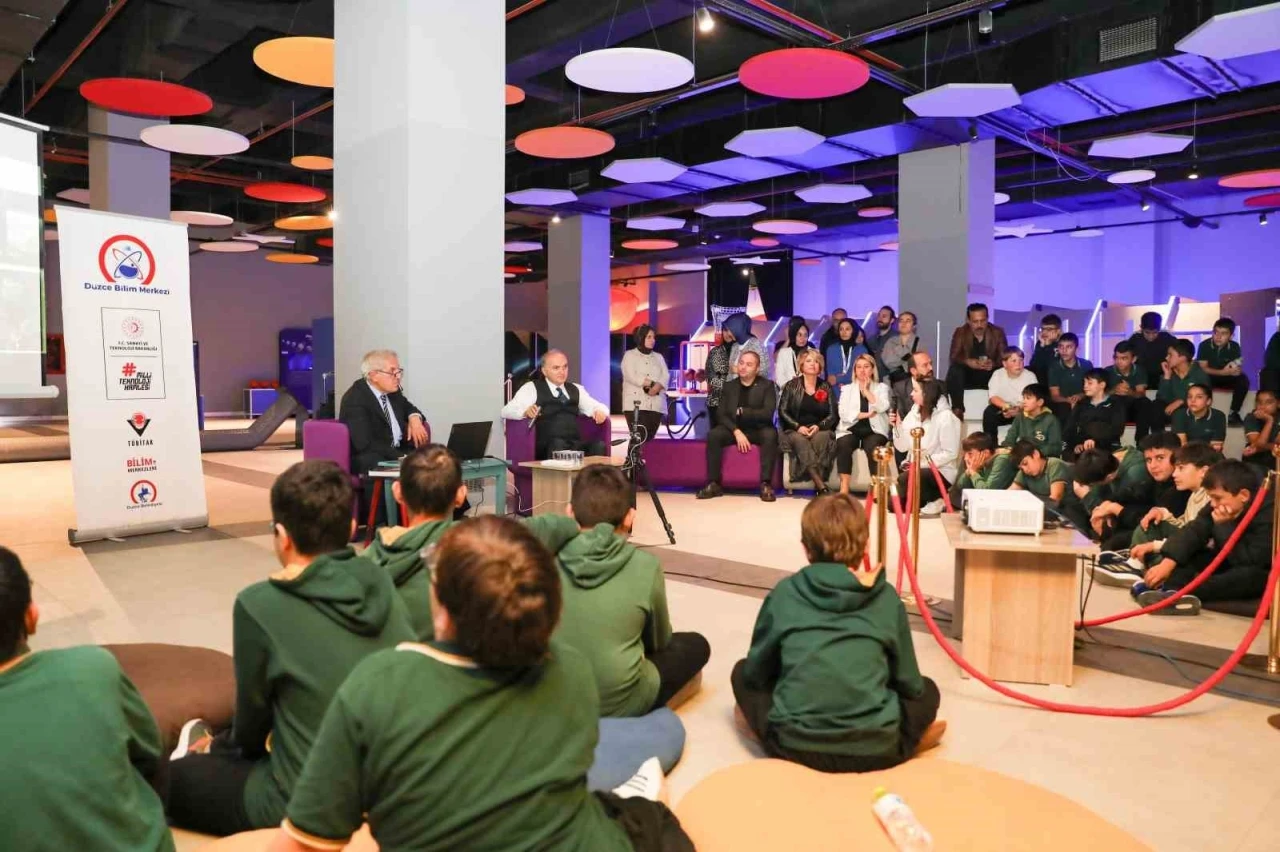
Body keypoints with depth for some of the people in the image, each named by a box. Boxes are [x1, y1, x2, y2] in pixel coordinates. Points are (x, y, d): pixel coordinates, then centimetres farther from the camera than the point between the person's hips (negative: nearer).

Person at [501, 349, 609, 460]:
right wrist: (525, 411, -23)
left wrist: (600, 411, -2)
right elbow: (507, 411, 0)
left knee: (599, 446, -27)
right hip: (547, 446, -3)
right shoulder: (532, 388, 9)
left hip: (577, 443, 4)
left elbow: (597, 406, 24)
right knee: (558, 444, -38)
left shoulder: (576, 389, 25)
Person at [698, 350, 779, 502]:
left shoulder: (767, 385, -1)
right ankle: (714, 484, -20)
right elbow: (722, 414, -2)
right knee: (713, 435, -26)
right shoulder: (729, 386, 7)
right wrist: (737, 432, -19)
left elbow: (768, 413, -14)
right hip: (735, 429, 2)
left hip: (758, 430, -2)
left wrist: (742, 412, -17)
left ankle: (766, 484, -29)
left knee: (770, 434, -35)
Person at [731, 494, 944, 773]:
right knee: (925, 691, 29)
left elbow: (756, 671, 12)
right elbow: (909, 683, 13)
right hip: (873, 748, 1)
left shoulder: (785, 592, 4)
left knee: (743, 673, 25)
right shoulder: (887, 598, 5)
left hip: (796, 744, -1)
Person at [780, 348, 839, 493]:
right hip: (795, 431, -1)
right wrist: (798, 427, -13)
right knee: (799, 440, -36)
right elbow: (782, 411, 2)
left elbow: (833, 415, 6)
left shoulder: (827, 388, 13)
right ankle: (821, 485, -47)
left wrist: (819, 426, -13)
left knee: (822, 437, -35)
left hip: (820, 430, 1)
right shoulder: (791, 386, 10)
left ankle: (817, 481, -41)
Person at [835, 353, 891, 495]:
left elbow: (882, 407, -9)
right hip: (851, 430, 1)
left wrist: (867, 391, -3)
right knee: (843, 445, -33)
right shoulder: (847, 389, 15)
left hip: (873, 431, -1)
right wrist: (866, 414, -11)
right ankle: (844, 488, -33)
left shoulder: (881, 387, 13)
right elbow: (843, 414, -1)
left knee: (872, 446, -35)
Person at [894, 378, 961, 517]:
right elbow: (902, 447, 1)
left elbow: (951, 453, -17)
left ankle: (936, 501, -10)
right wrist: (897, 426, -12)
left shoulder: (945, 417, -14)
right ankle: (927, 499, 16)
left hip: (940, 472, -7)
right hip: (918, 469, 7)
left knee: (904, 479, -32)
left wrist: (925, 462, -22)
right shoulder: (913, 414, 5)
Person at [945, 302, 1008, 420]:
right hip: (967, 376, 0)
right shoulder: (960, 333, -2)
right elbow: (954, 357, -13)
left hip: (990, 377, 0)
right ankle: (957, 409, -31)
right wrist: (968, 362, -35)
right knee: (954, 370, -31)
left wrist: (994, 364, -32)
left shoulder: (998, 332, -1)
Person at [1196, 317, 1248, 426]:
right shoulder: (1204, 345, -14)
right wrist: (1223, 372, -31)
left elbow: (1239, 368, -7)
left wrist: (1236, 369, -33)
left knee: (1243, 379, -26)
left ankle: (1233, 414, -19)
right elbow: (1202, 368, -17)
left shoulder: (1234, 346, -6)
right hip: (1209, 377, -3)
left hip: (1226, 378, 3)